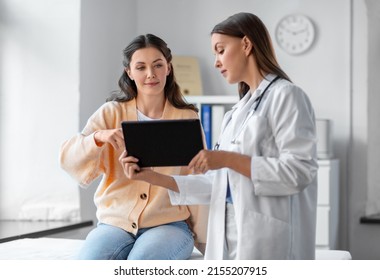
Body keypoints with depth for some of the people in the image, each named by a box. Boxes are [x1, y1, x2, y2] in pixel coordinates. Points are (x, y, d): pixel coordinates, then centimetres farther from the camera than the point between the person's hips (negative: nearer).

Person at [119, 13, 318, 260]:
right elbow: (218, 185, 15)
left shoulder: (285, 96, -4)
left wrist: (228, 159, -18)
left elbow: (300, 171, -16)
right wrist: (154, 177, 9)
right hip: (229, 239, 8)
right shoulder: (239, 110, 20)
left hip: (267, 241, -8)